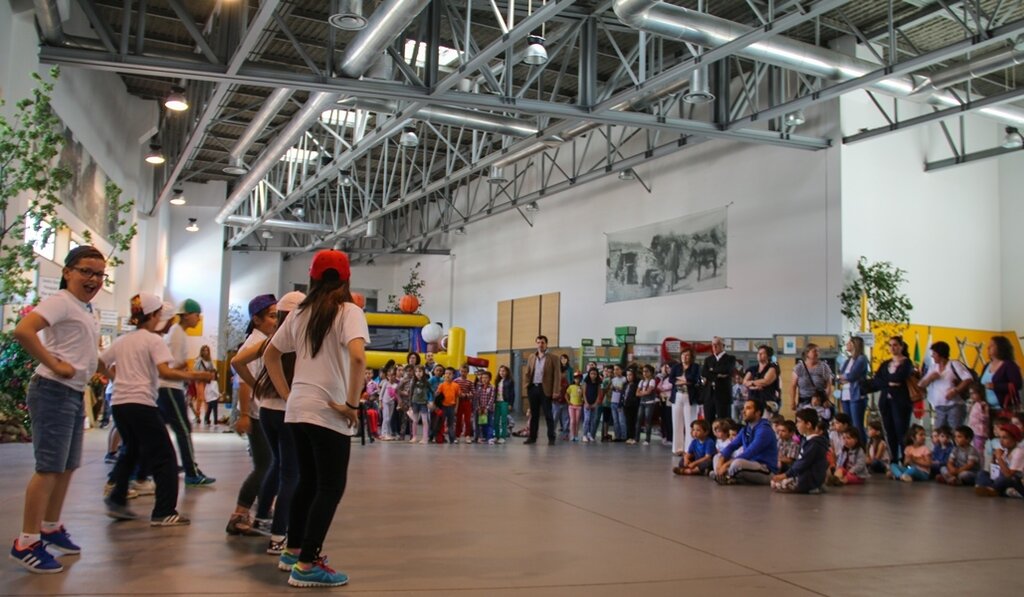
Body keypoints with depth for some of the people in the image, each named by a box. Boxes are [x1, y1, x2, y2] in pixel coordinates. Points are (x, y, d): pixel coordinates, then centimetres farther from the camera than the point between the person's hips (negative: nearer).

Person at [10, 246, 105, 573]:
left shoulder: (85, 309, 16)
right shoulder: (60, 302, -13)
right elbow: (23, 330, -28)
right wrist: (54, 365, -23)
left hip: (75, 393, 10)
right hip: (54, 392, -10)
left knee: (68, 466, 17)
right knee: (49, 467, -9)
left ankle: (51, 528, 31)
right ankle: (26, 542, -1)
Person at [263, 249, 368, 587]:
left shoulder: (300, 313, 12)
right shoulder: (348, 312, -8)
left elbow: (270, 354, 19)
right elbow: (357, 358, -25)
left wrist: (286, 393, 16)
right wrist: (351, 405, -18)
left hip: (298, 410, 7)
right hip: (328, 413, -7)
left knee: (308, 482, 20)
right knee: (331, 487, 1)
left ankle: (293, 551, 30)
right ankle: (307, 564, 1)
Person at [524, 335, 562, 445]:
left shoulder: (552, 359, -2)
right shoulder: (532, 357, 12)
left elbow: (557, 375, -6)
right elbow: (528, 373, 15)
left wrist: (556, 391, -13)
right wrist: (526, 387, 5)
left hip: (545, 389, -4)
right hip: (533, 388, 4)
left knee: (548, 415, -2)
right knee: (534, 414, 9)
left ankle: (551, 438, 4)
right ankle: (532, 437, 15)